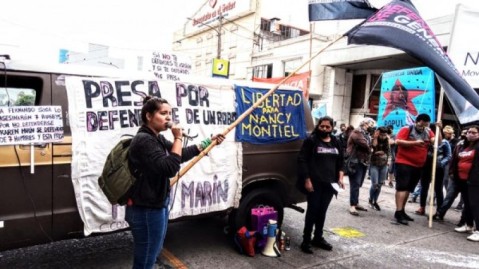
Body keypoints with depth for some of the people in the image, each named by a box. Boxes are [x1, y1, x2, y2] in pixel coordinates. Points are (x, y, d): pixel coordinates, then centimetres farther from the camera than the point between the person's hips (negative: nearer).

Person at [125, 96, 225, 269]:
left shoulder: (157, 139, 8)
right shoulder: (144, 140, -22)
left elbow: (180, 155, 19)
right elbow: (170, 168, -30)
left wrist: (209, 142, 18)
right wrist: (178, 138, -22)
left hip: (156, 206, 10)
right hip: (146, 210, -10)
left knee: (152, 254, 26)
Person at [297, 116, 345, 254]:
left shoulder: (335, 142, 13)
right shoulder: (311, 140, -5)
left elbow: (340, 161, 19)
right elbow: (302, 160, -9)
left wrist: (340, 178, 8)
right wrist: (307, 180, -15)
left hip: (329, 183, 5)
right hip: (314, 182, -5)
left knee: (322, 211, 13)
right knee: (313, 210, -2)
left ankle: (318, 238, 26)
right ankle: (306, 240, 8)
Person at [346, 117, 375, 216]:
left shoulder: (366, 134, 20)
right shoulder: (357, 132, -11)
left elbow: (369, 146, 16)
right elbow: (364, 144, -21)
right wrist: (369, 149, -2)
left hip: (363, 162, 9)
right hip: (356, 162, -9)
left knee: (358, 184, 13)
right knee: (355, 184, -10)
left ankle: (356, 203, 21)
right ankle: (352, 206, -9)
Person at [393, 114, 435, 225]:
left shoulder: (428, 132, 10)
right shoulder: (406, 129, -6)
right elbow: (398, 141, -17)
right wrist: (415, 142, -22)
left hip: (418, 166, 6)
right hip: (404, 163, -6)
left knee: (408, 188, 12)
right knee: (402, 187, -9)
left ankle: (402, 211, 21)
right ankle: (398, 212, -11)